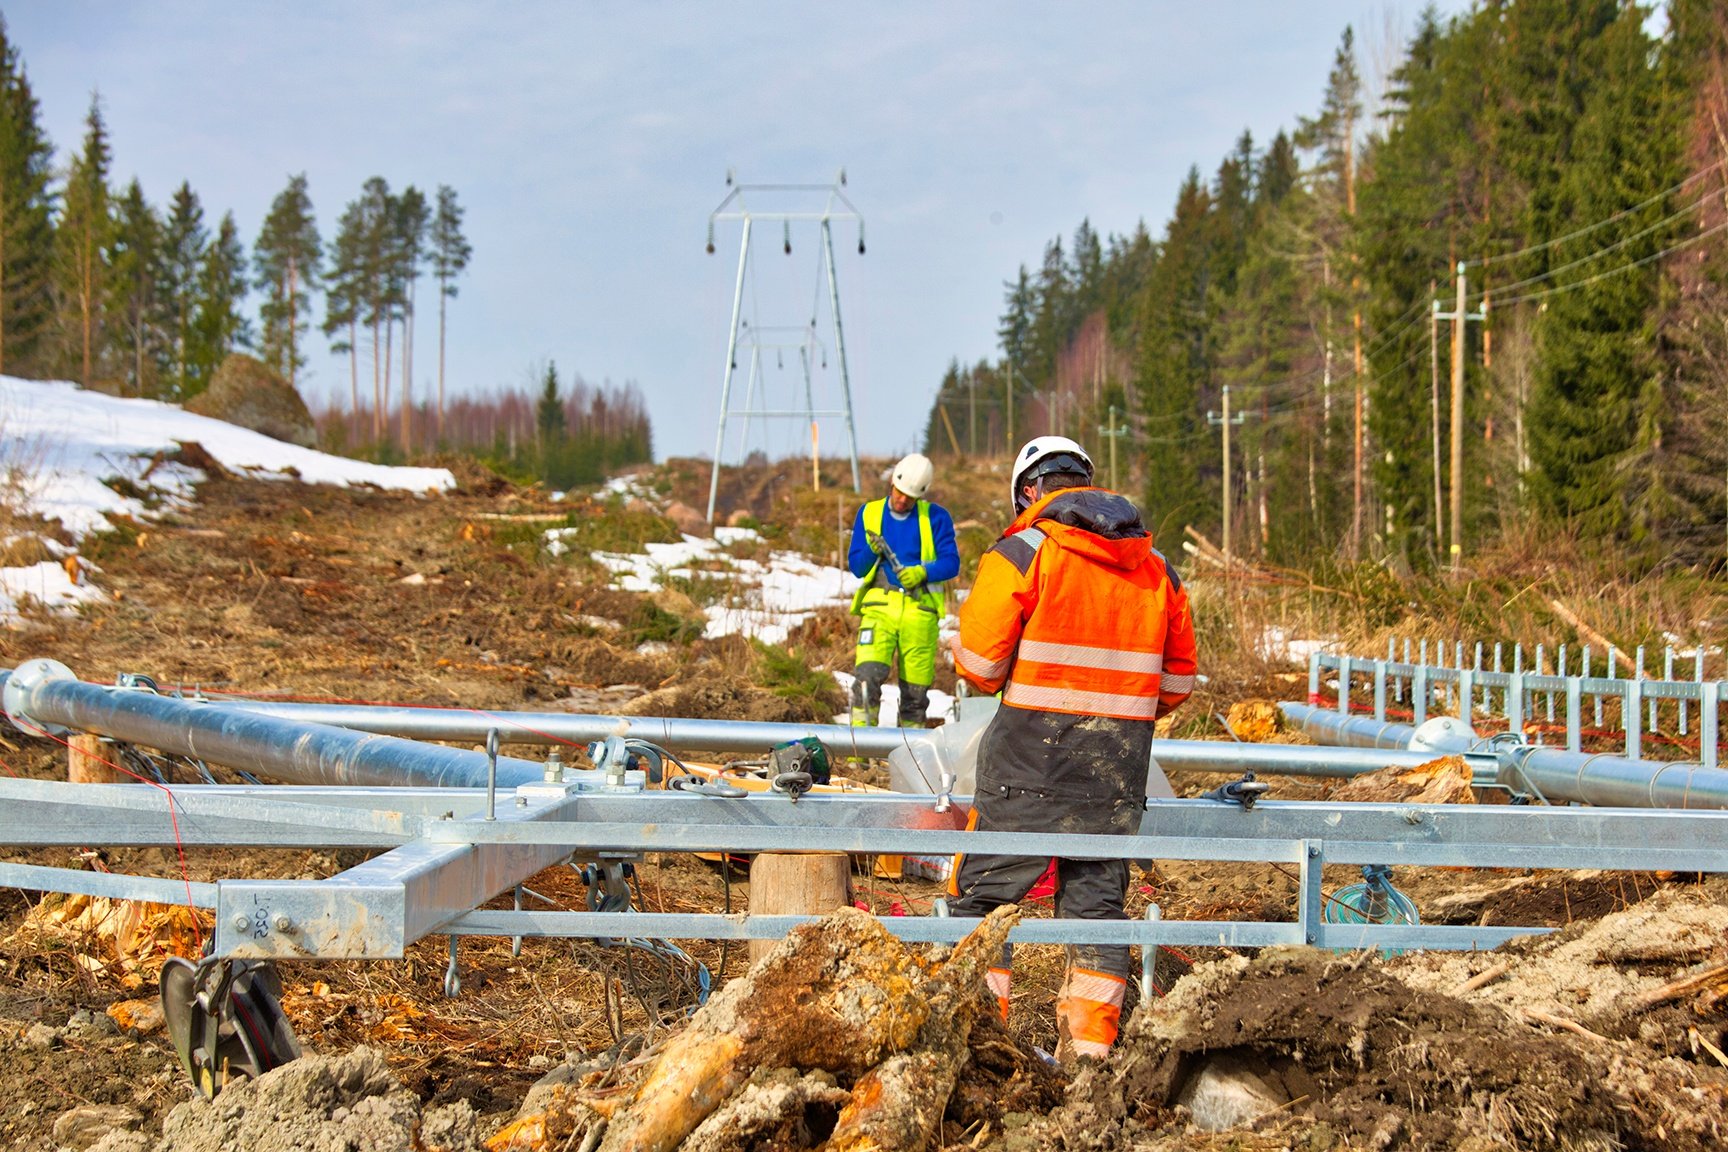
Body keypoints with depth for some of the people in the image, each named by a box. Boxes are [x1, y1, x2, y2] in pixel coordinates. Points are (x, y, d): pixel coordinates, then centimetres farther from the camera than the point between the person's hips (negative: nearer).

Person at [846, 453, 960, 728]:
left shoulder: (936, 517, 8)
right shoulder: (869, 514, 13)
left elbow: (951, 563, 2)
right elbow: (856, 567, 13)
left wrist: (923, 572, -17)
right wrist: (871, 550, -9)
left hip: (920, 610, 0)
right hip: (880, 605, 0)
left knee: (915, 686, 3)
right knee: (868, 675, -20)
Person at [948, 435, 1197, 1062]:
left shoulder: (1022, 552, -6)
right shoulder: (1157, 567, 11)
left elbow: (978, 661, -8)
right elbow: (1177, 679, 14)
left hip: (1033, 753, -5)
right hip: (1120, 766, 5)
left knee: (983, 891, 5)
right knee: (1097, 896, 12)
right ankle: (1089, 1046, 10)